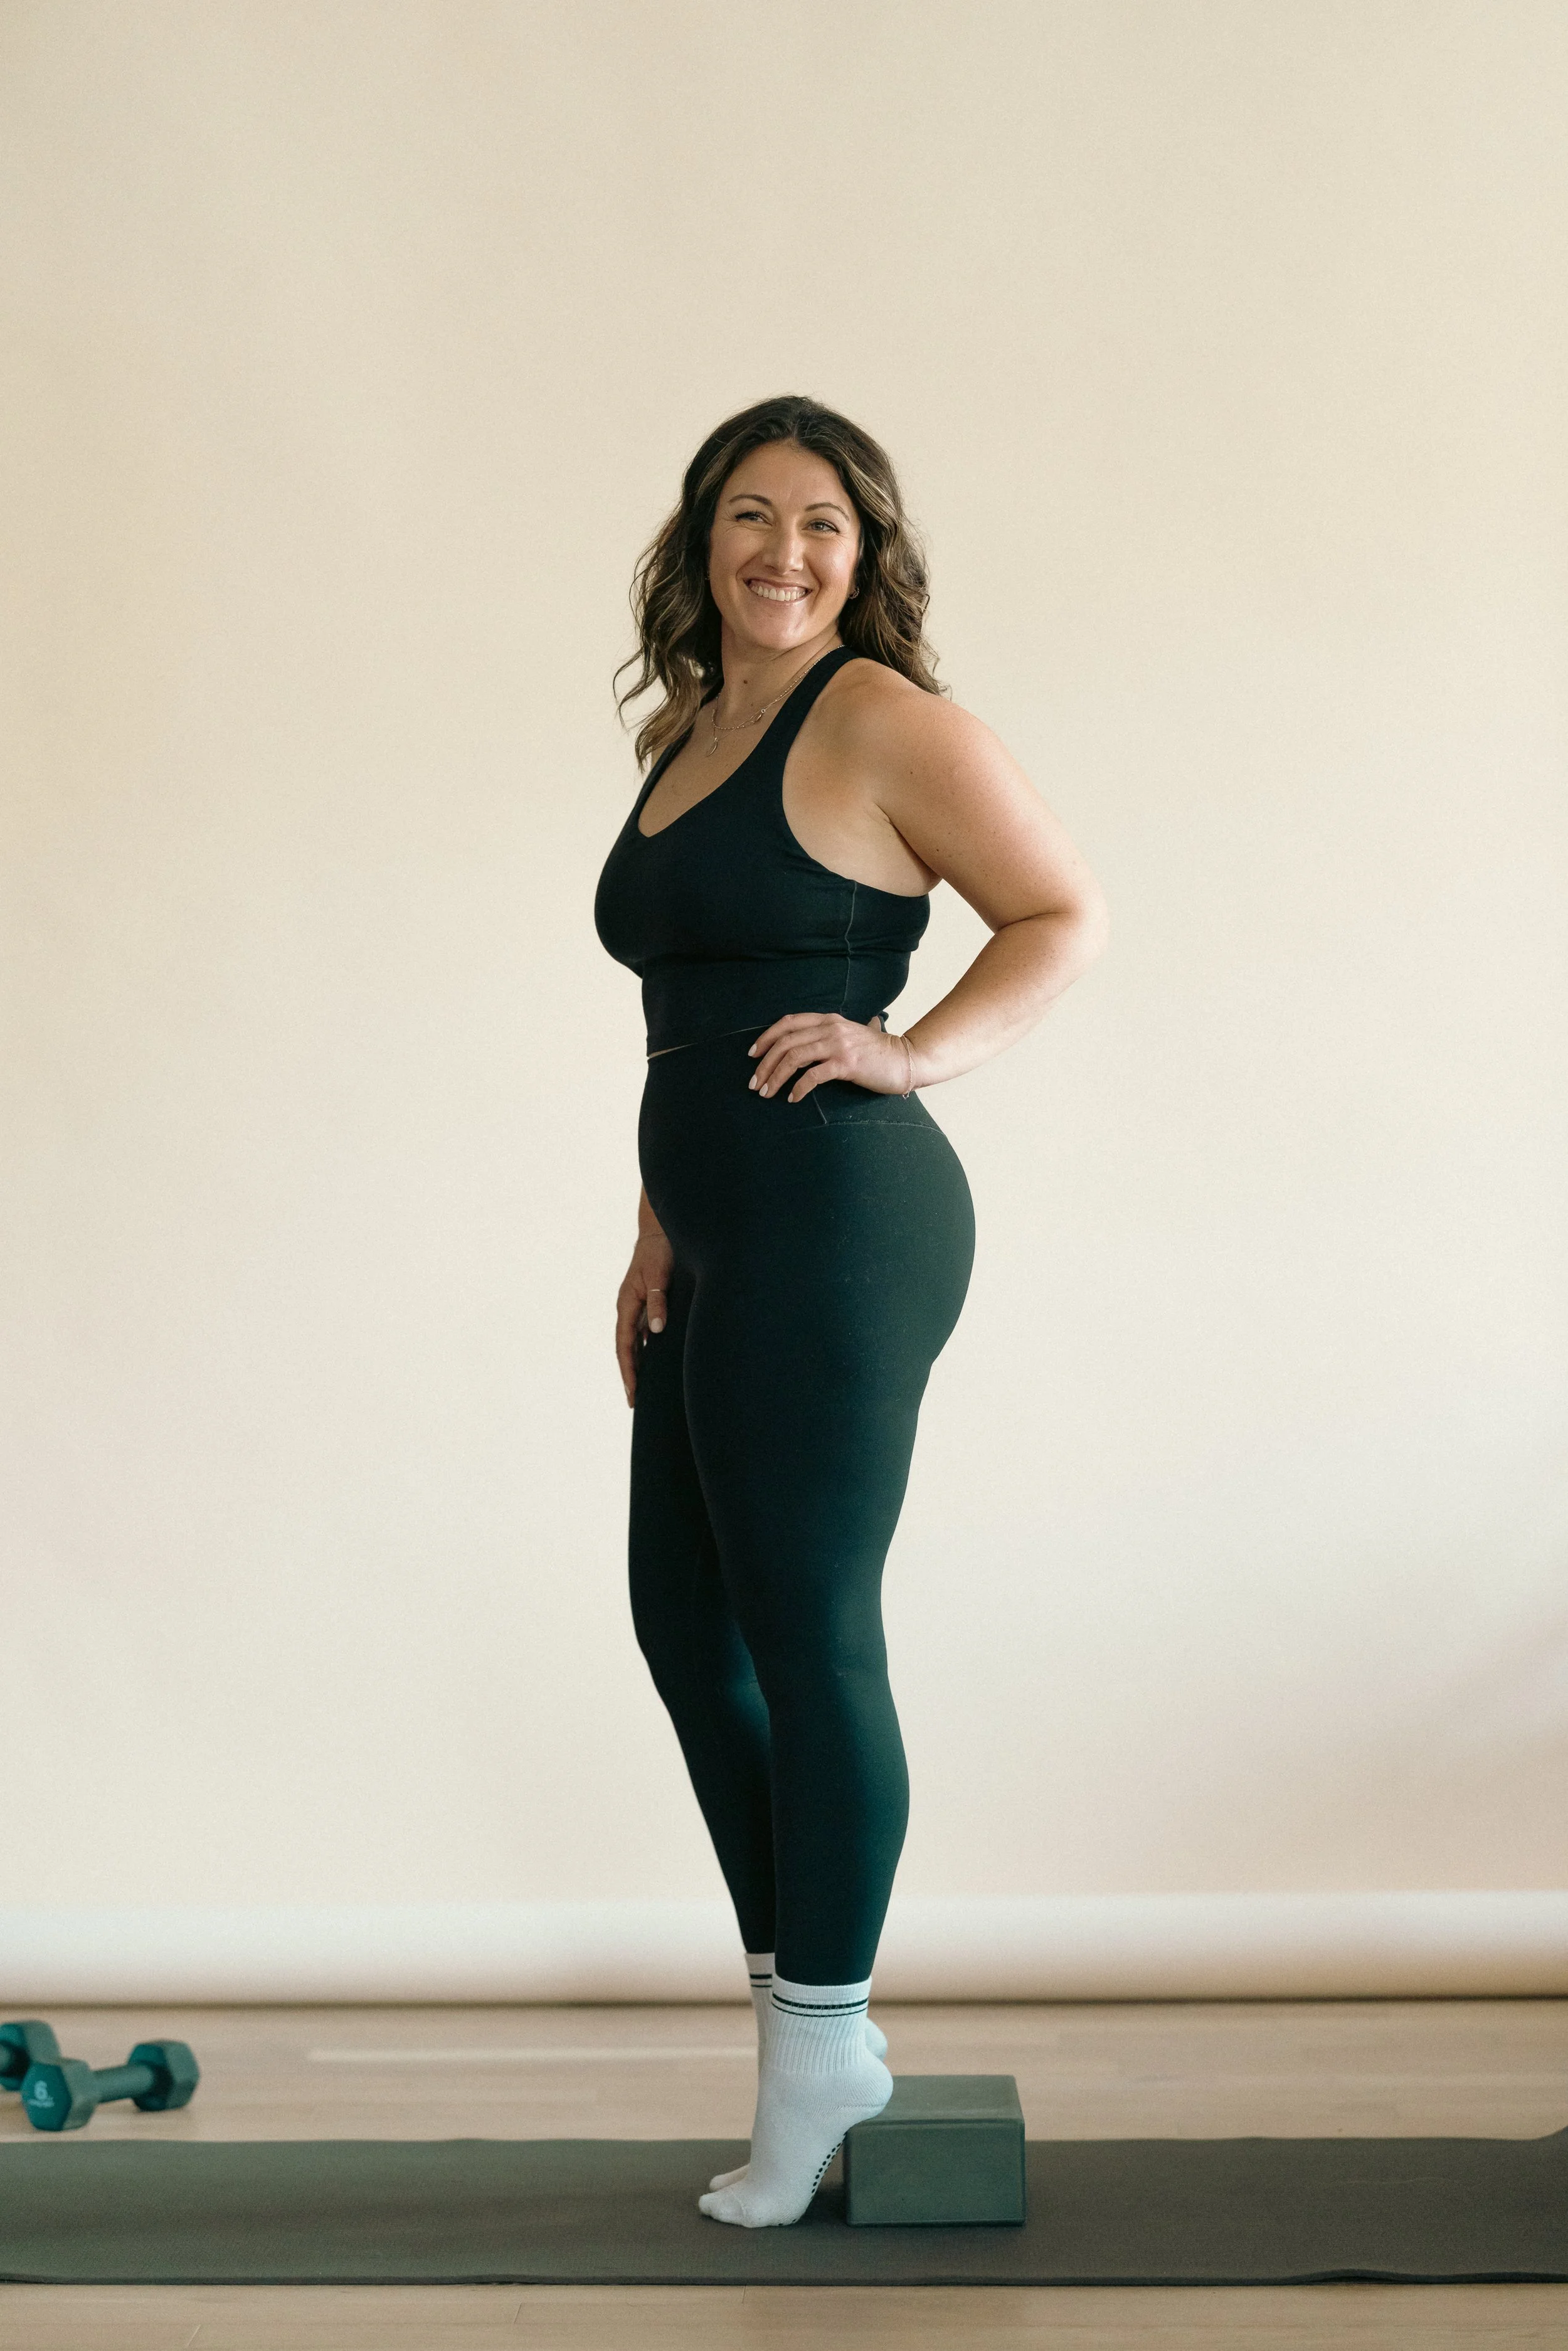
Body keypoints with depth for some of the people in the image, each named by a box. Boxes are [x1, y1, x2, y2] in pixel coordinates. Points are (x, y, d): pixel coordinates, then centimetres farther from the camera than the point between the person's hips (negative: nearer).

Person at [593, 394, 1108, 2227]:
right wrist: (657, 1238, 18)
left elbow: (1066, 917, -7)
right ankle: (805, 2011, 29)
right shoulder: (688, 738, 18)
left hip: (833, 1222, -10)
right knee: (685, 1614, 15)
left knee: (807, 1631, -2)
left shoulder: (878, 720, -7)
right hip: (733, 1238, 10)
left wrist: (913, 1055, -17)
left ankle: (819, 2051, 15)